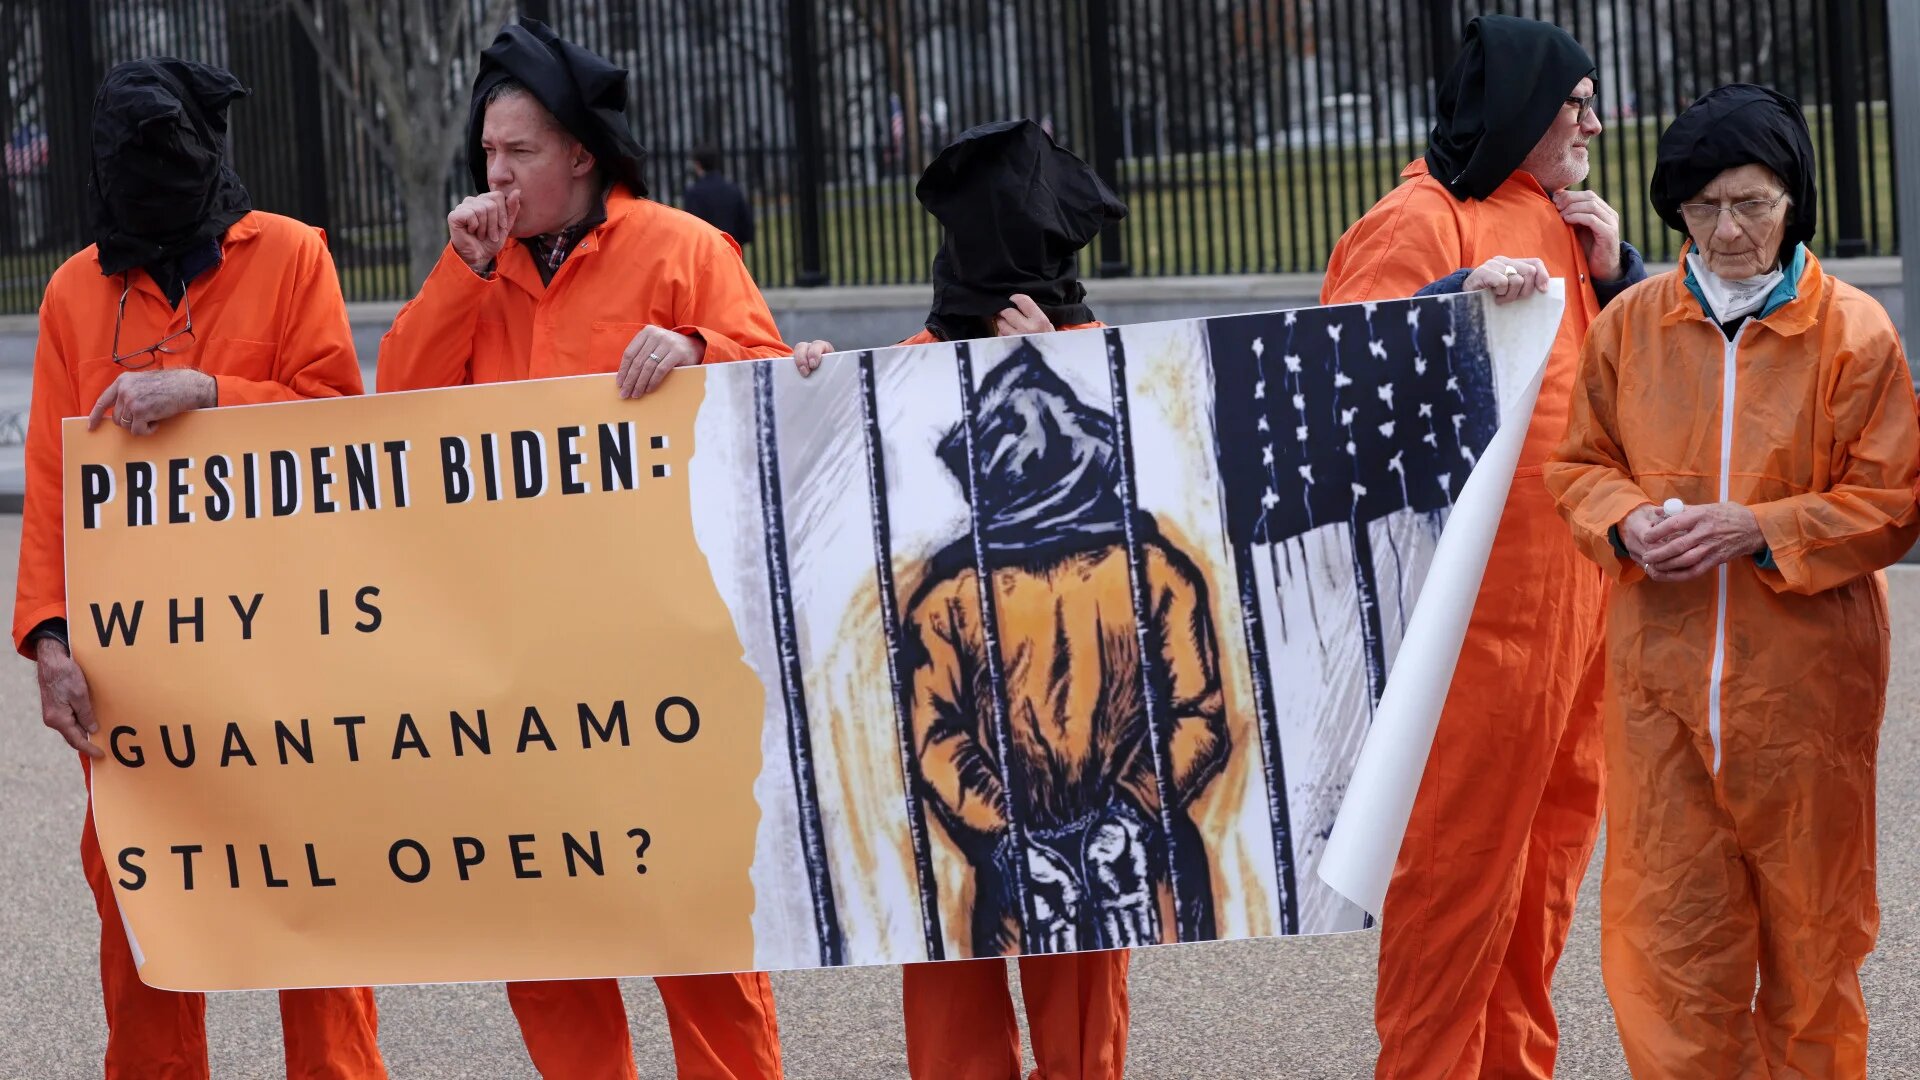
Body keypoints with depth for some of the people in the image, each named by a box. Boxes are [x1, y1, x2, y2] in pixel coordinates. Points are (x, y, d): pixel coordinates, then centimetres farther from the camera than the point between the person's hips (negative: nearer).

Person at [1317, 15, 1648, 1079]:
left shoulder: (1559, 224, 19)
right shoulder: (1422, 220, -7)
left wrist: (1612, 272, 6)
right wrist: (1459, 299, -27)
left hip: (1575, 579, 8)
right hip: (1481, 581, -8)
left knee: (1556, 823, 11)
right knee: (1465, 837, -6)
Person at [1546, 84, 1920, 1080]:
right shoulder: (1628, 325, 4)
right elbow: (1580, 464, 14)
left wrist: (1758, 529, -17)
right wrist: (1627, 519, -8)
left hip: (1804, 675, -2)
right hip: (1662, 672, 2)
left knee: (1806, 917, 9)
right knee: (1668, 922, 0)